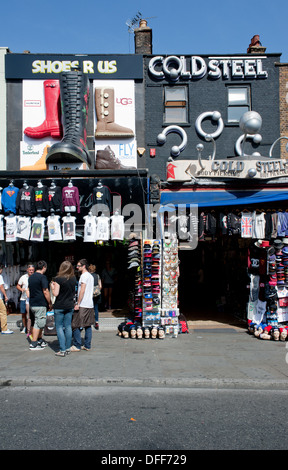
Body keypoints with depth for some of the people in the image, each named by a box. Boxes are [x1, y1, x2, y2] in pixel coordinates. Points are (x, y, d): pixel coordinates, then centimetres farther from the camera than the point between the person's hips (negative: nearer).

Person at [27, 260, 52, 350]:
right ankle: (33, 344, -3)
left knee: (40, 323, 19)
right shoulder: (42, 277, -14)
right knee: (39, 323, -4)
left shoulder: (31, 277, 12)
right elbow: (45, 292, -17)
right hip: (40, 304, -9)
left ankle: (40, 340, 27)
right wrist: (50, 303, -8)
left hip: (32, 304, 9)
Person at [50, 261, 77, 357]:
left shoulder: (58, 279, -13)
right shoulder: (74, 279, 2)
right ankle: (68, 348, 16)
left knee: (59, 327, 2)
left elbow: (55, 293, -13)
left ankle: (62, 350, -2)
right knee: (68, 326, 11)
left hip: (59, 307, -5)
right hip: (70, 306, 5)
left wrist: (52, 286, 3)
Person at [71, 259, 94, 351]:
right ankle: (87, 345, 12)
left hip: (82, 305, -9)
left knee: (75, 326, -2)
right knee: (88, 326, 10)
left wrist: (78, 304, -16)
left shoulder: (84, 275, -10)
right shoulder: (91, 276, 17)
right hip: (90, 305, 9)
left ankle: (77, 346, 0)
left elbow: (82, 290, -17)